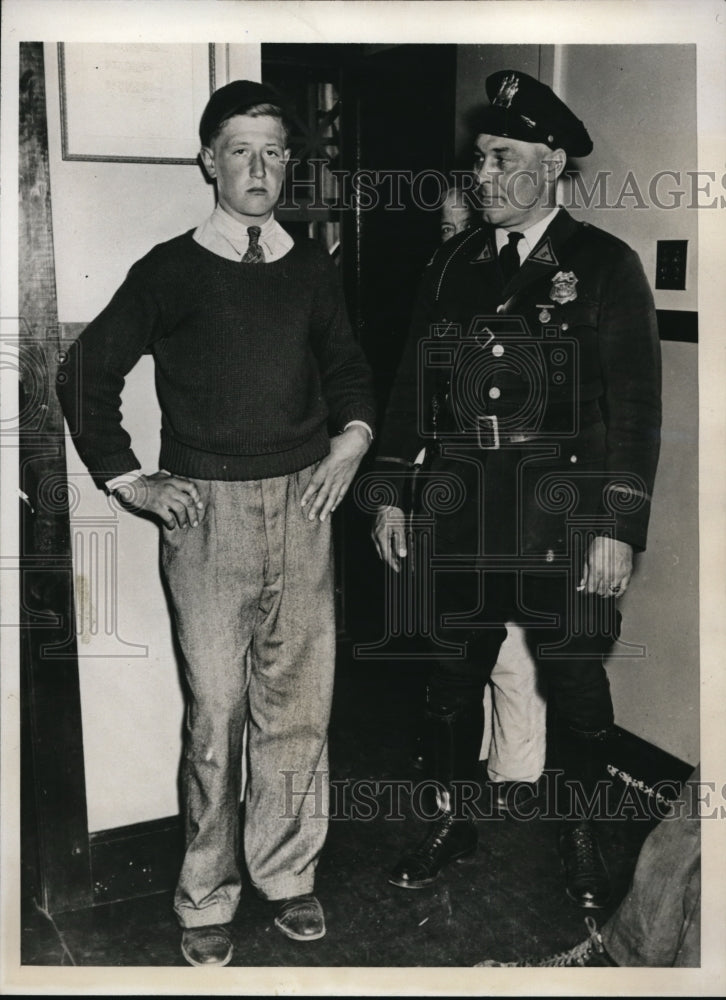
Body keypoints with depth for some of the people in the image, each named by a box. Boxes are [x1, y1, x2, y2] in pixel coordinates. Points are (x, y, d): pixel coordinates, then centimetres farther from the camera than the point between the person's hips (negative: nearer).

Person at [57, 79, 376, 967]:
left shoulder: (309, 267, 10)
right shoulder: (170, 270, 0)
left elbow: (345, 364, 24)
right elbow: (87, 371, 4)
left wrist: (353, 434, 7)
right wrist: (126, 480, 1)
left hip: (302, 500, 3)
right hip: (206, 507, -3)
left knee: (299, 697, 6)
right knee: (217, 705, 1)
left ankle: (286, 873, 24)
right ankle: (207, 897, 18)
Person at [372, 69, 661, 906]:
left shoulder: (605, 265, -3)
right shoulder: (450, 264, 9)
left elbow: (635, 404, -7)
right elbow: (411, 385, 12)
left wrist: (620, 528, -13)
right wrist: (390, 494, 8)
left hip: (563, 514, -3)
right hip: (464, 508, 4)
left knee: (575, 679, 7)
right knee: (452, 672, 11)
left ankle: (581, 836, 30)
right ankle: (453, 822, 32)